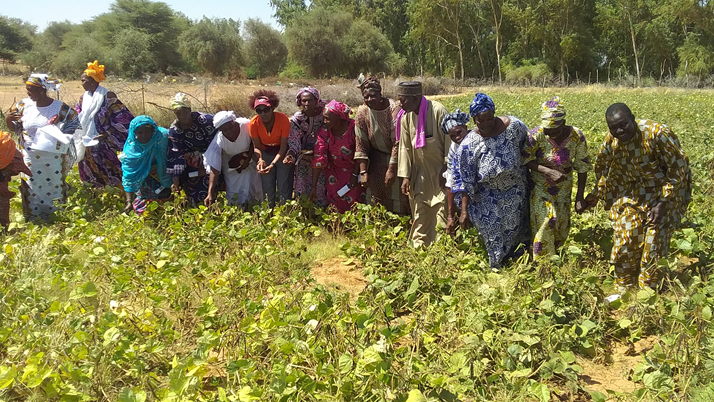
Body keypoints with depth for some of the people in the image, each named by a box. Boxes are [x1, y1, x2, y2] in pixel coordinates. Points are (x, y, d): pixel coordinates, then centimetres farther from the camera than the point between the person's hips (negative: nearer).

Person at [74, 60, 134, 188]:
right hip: (88, 143, 7)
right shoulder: (84, 98, 9)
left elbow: (122, 116, -13)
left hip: (103, 144, -7)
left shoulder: (107, 96, -11)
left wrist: (107, 134, -17)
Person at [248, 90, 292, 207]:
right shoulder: (254, 123, -22)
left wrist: (272, 164, -35)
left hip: (282, 153, -2)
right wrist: (260, 160, -32)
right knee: (267, 188, 5)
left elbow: (283, 147, -23)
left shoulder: (283, 120, -29)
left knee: (284, 188, -3)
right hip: (266, 153, 2)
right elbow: (257, 147, -11)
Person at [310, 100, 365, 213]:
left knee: (354, 198, -4)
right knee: (334, 197, -3)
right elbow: (319, 159, -19)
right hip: (334, 169, 2)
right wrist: (314, 186, -21)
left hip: (354, 168, -2)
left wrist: (355, 175, -15)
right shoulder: (323, 132, -17)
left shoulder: (354, 128, -24)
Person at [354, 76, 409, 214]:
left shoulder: (394, 109, -24)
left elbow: (398, 142, -24)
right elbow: (361, 145, -10)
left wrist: (392, 170, -25)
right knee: (378, 195, 2)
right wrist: (363, 172, -15)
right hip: (378, 158, 3)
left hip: (396, 157, -2)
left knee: (399, 192, -1)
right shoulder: (362, 113, -14)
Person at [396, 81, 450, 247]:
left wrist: (447, 172, -14)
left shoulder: (438, 111, -21)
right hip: (420, 173, 5)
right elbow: (405, 147, 2)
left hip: (440, 172, -5)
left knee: (443, 213, -3)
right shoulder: (406, 116, -4)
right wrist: (405, 175, 0)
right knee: (419, 215, 12)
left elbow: (449, 143, -16)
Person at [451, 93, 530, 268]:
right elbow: (465, 180, -17)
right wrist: (464, 210, -16)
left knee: (513, 227, 19)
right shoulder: (469, 145, -23)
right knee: (491, 231, 9)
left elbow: (526, 146, 2)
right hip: (488, 195, -2)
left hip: (515, 190, 2)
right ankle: (496, 266, 33)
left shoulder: (514, 126, -20)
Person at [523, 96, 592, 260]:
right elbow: (524, 159, -14)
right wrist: (549, 171, -28)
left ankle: (553, 250, 38)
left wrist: (580, 197, -6)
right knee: (545, 220, -12)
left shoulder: (576, 136, -18)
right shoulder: (536, 135, -25)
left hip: (564, 185, 2)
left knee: (562, 222, 9)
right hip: (540, 183, -2)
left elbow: (582, 166, -8)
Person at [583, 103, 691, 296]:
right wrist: (597, 193, 9)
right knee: (624, 243, 7)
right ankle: (624, 291, 27)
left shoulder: (658, 133, -27)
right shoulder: (611, 139, -12)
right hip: (631, 194, 5)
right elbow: (601, 165, 10)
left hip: (664, 194, -4)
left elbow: (679, 169, -19)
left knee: (653, 248, -2)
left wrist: (663, 203, -19)